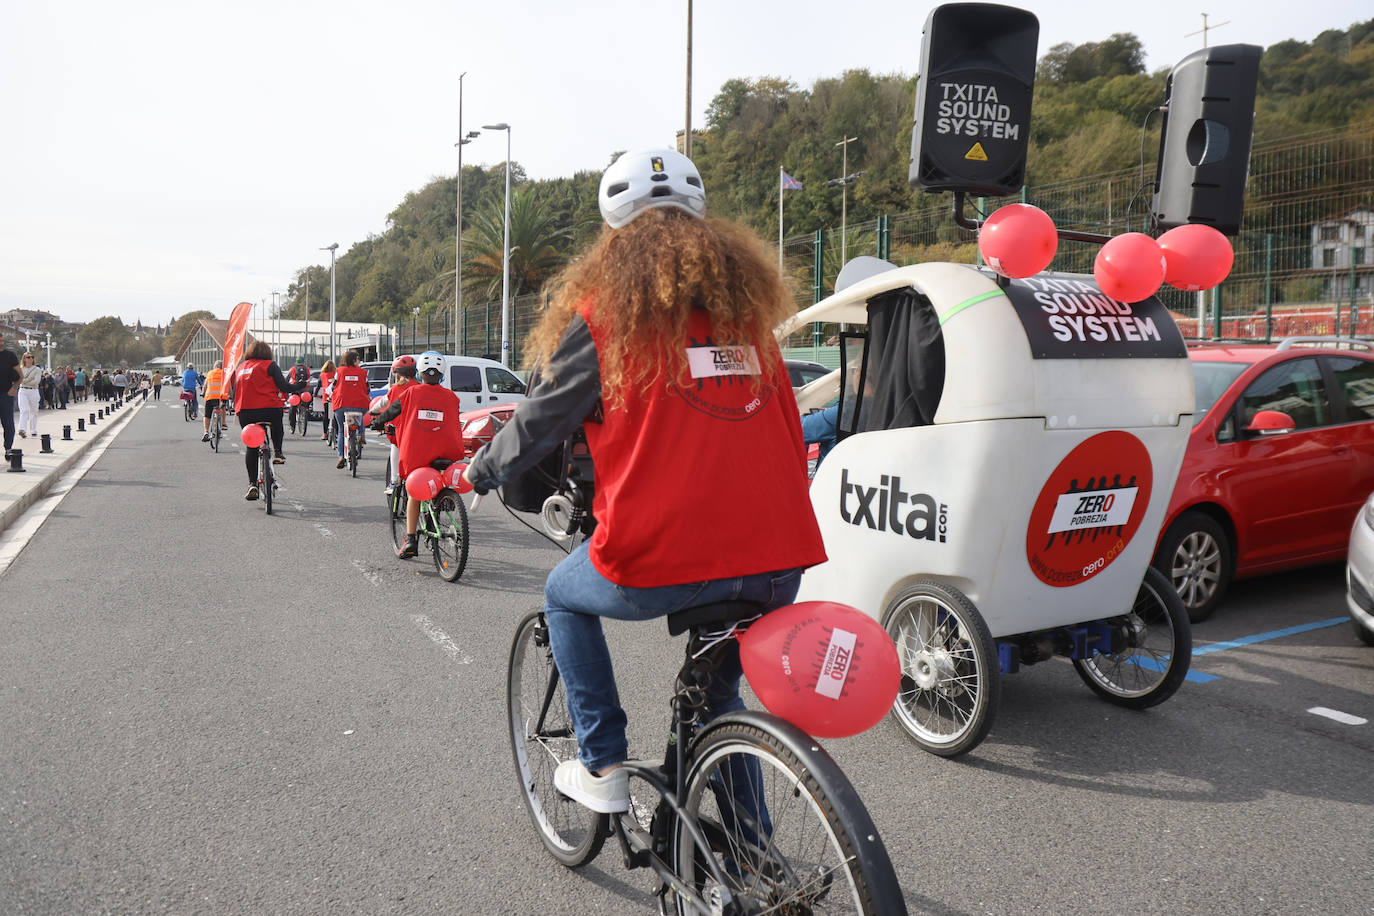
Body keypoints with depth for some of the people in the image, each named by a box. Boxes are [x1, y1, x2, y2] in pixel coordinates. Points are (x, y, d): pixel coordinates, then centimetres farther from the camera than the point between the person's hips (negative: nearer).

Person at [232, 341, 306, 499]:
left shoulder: (239, 368, 18)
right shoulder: (270, 365, 1)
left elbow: (235, 393, 21)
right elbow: (284, 387, -6)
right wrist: (300, 388, 9)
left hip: (244, 413, 4)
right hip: (269, 408, -4)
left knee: (251, 447, 14)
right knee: (277, 423, 33)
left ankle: (252, 484, 8)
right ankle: (277, 452, 19)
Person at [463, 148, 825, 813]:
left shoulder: (605, 310, 0)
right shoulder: (746, 301, 14)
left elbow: (540, 423, 8)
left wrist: (478, 473, 27)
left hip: (663, 557, -5)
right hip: (780, 561, 5)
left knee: (564, 596, 27)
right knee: (720, 689, 29)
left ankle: (602, 765, 26)